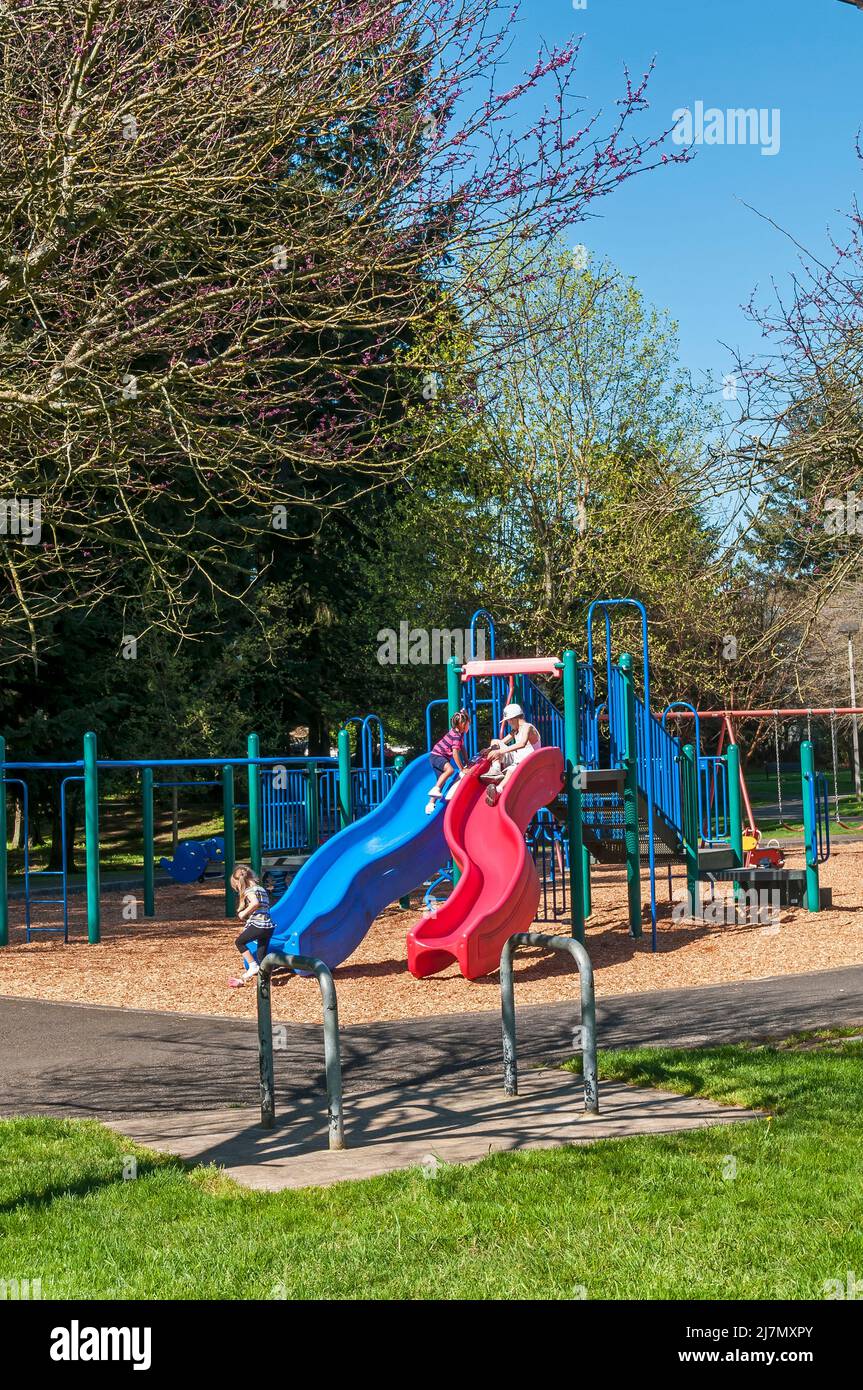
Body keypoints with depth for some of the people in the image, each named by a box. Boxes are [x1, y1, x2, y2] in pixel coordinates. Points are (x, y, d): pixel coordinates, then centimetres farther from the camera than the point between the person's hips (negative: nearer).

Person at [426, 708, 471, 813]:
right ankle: (435, 789, -34)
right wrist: (462, 769, -24)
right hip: (436, 756, -10)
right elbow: (455, 754, -27)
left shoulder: (459, 733, 6)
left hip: (442, 757, 10)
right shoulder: (456, 736, -23)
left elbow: (462, 747, 18)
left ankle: (431, 804, 10)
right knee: (450, 769, -34)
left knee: (442, 781, 8)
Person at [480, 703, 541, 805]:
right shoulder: (515, 730, 15)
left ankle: (497, 791, -68)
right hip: (517, 760, 10)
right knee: (495, 742, 6)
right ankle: (496, 771, -18)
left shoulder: (527, 727, -14)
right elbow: (502, 742, 19)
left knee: (511, 770, -43)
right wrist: (489, 749, -4)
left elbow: (522, 744, -34)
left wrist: (500, 751, -38)